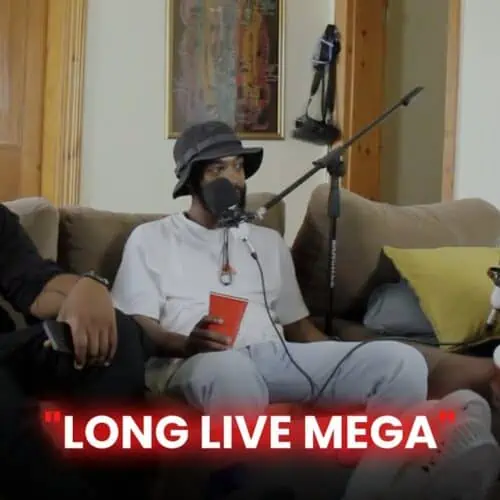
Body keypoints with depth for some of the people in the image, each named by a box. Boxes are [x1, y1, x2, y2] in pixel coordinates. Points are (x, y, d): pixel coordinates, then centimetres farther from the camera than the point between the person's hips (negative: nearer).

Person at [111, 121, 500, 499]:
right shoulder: (151, 239, 15)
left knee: (402, 361, -19)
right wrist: (185, 343, -19)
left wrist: (350, 368, 5)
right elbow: (136, 328, 4)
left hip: (278, 356, 5)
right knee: (231, 372, -45)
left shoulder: (268, 241, 27)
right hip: (202, 363, -4)